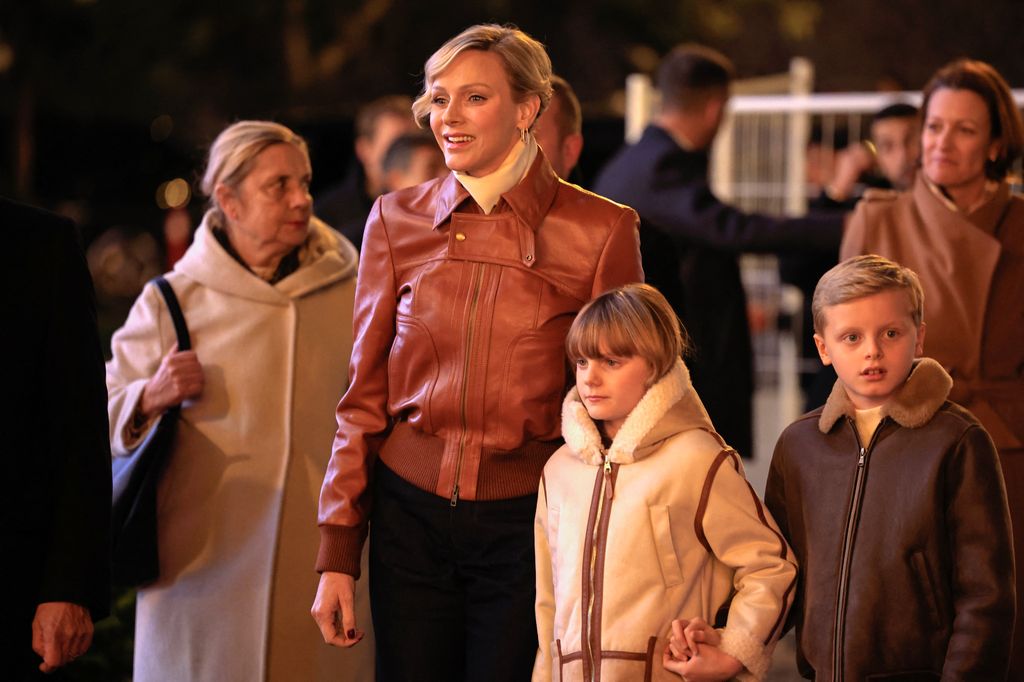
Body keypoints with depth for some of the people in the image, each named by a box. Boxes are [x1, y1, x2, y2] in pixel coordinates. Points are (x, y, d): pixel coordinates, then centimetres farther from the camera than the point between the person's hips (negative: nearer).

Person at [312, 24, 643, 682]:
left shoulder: (600, 231, -5)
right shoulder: (398, 220, 3)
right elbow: (364, 398, 7)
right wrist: (337, 557, 4)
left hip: (527, 526, -2)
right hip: (412, 515, 2)